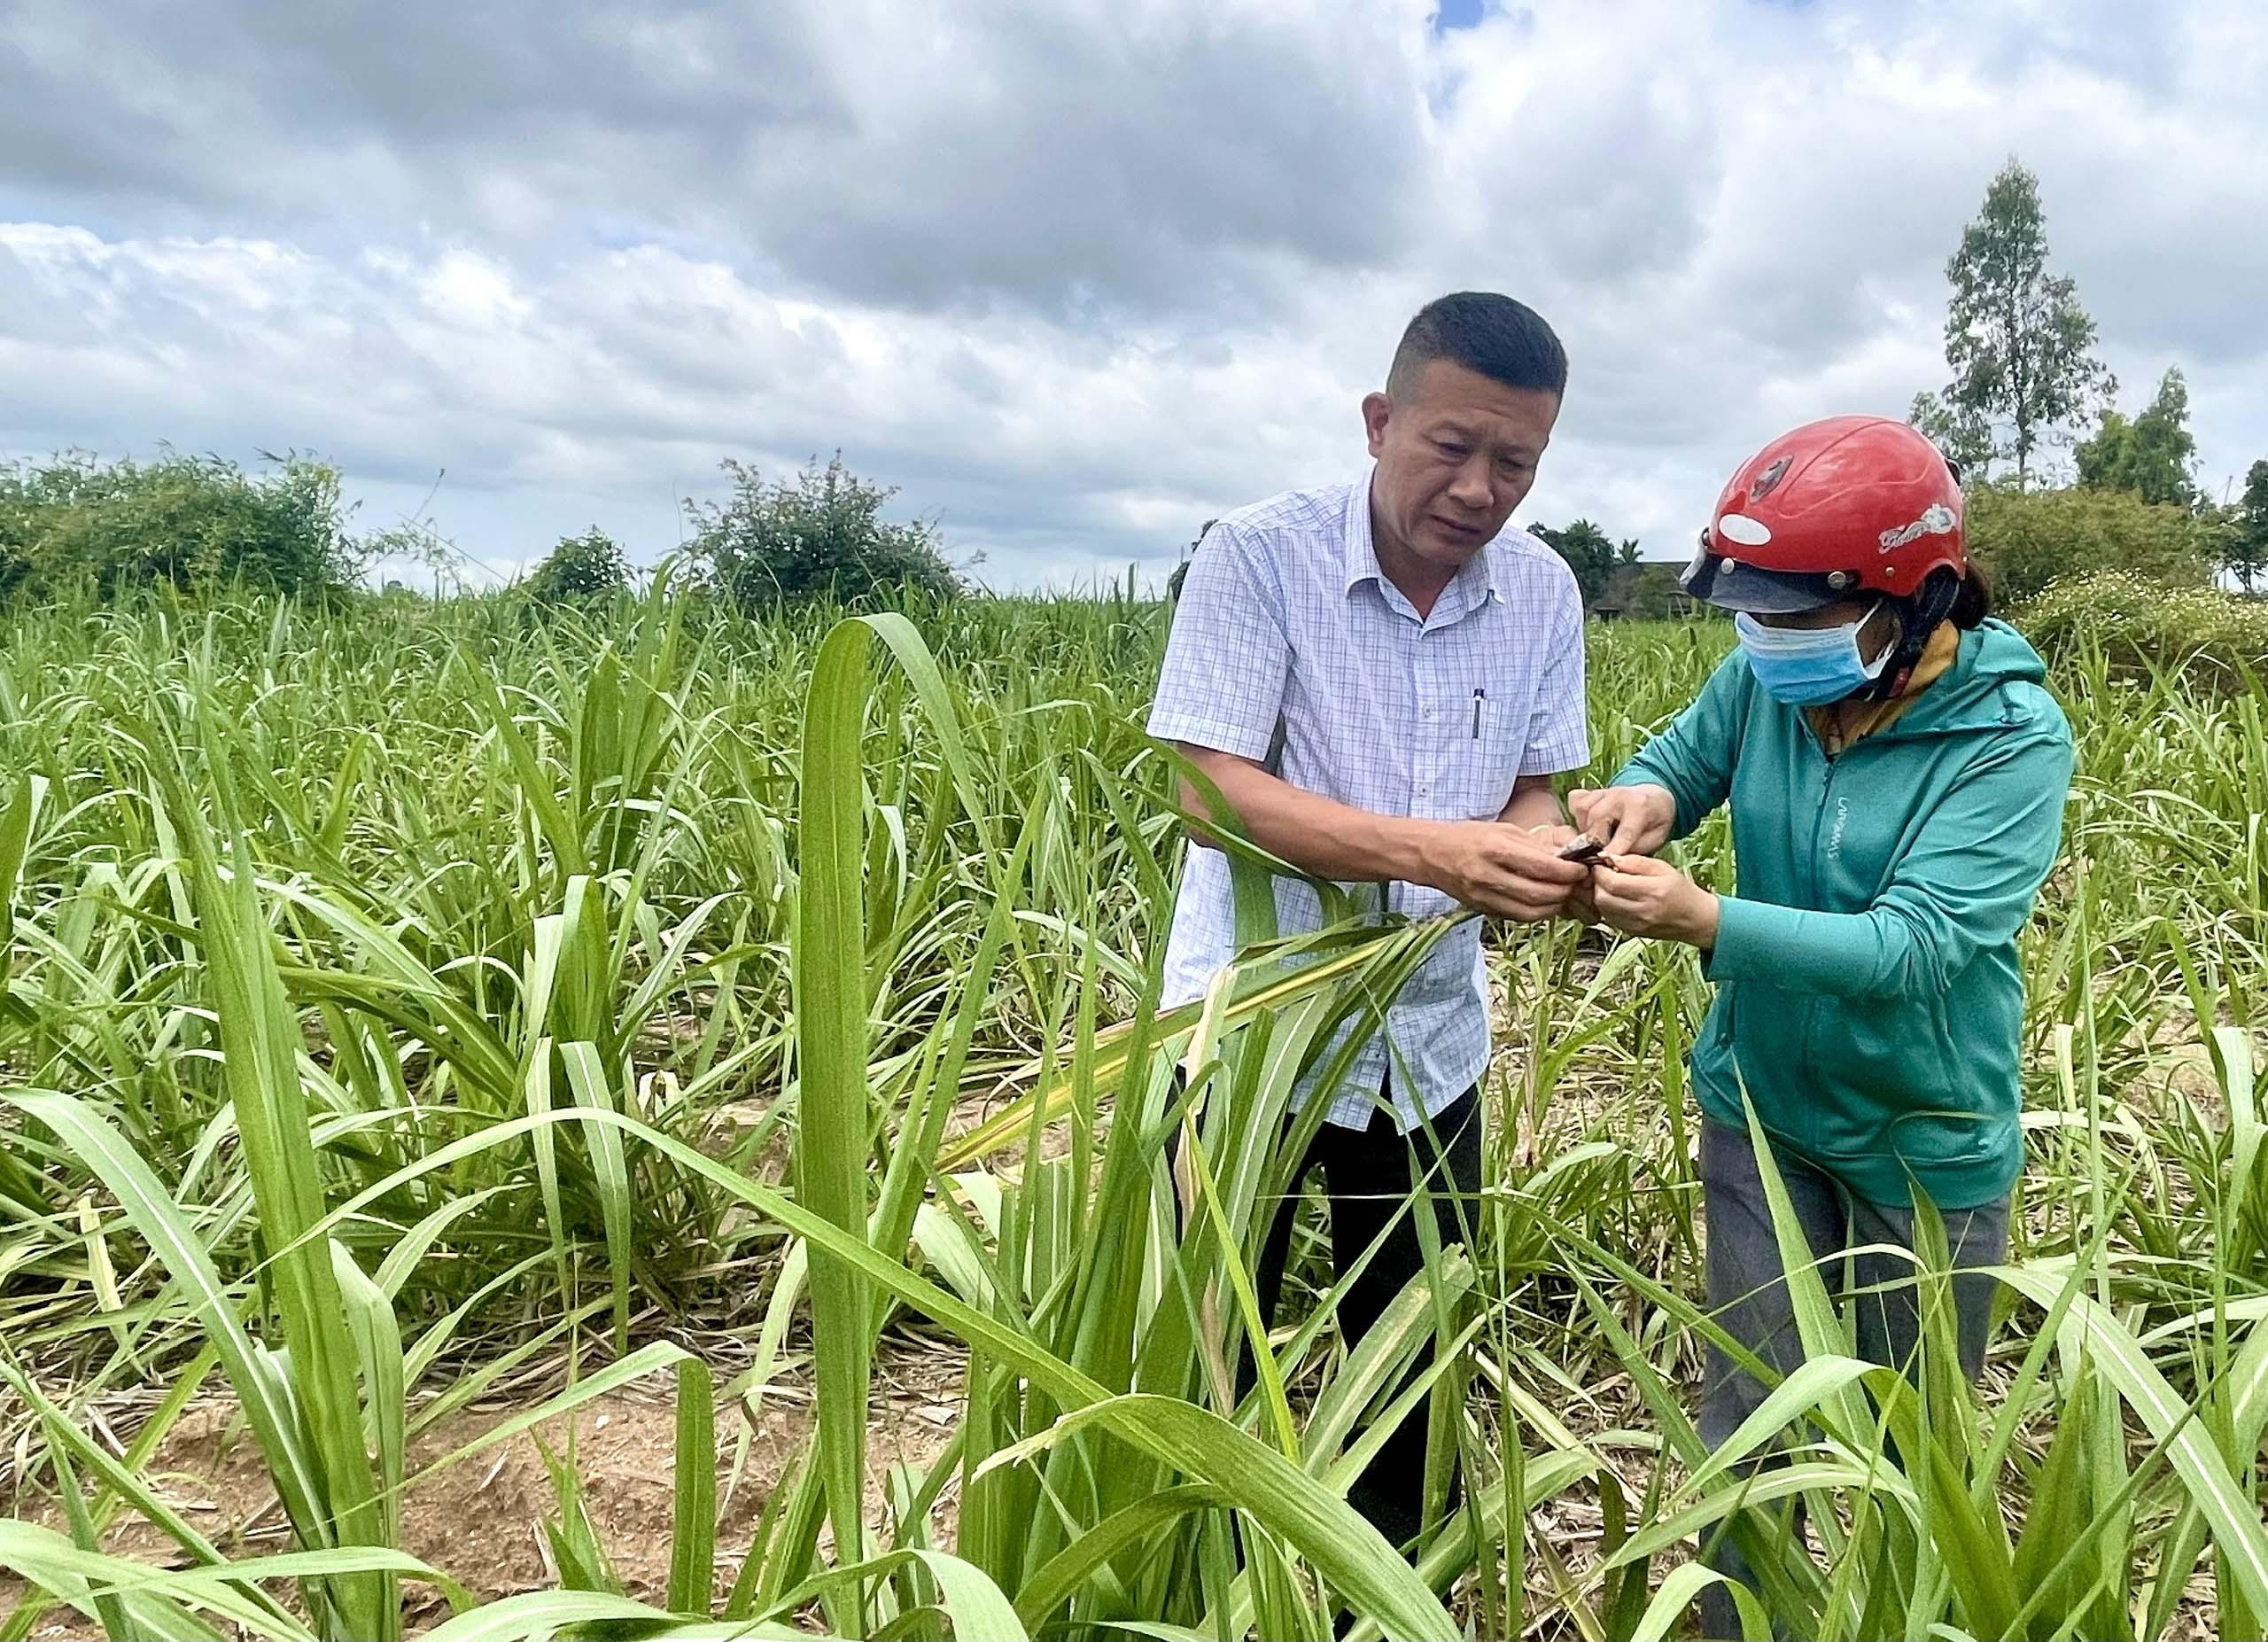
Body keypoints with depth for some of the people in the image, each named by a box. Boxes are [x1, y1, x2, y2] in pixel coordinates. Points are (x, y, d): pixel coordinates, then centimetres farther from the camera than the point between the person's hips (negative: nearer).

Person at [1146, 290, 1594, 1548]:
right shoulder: (1257, 553, -15)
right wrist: (1434, 852, -33)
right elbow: (1211, 786, -21)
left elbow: (1533, 788, 5)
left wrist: (1538, 852, -20)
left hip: (1428, 1034, 5)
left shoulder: (1544, 593, -1)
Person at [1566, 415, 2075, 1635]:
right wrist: (1644, 795, -20)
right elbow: (1685, 757, 5)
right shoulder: (1765, 677, -11)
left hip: (1921, 1139, -3)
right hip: (1759, 1103, 3)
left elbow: (1916, 945, -31)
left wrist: (1705, 921, -44)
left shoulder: (2010, 736, -23)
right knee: (1745, 1420, 15)